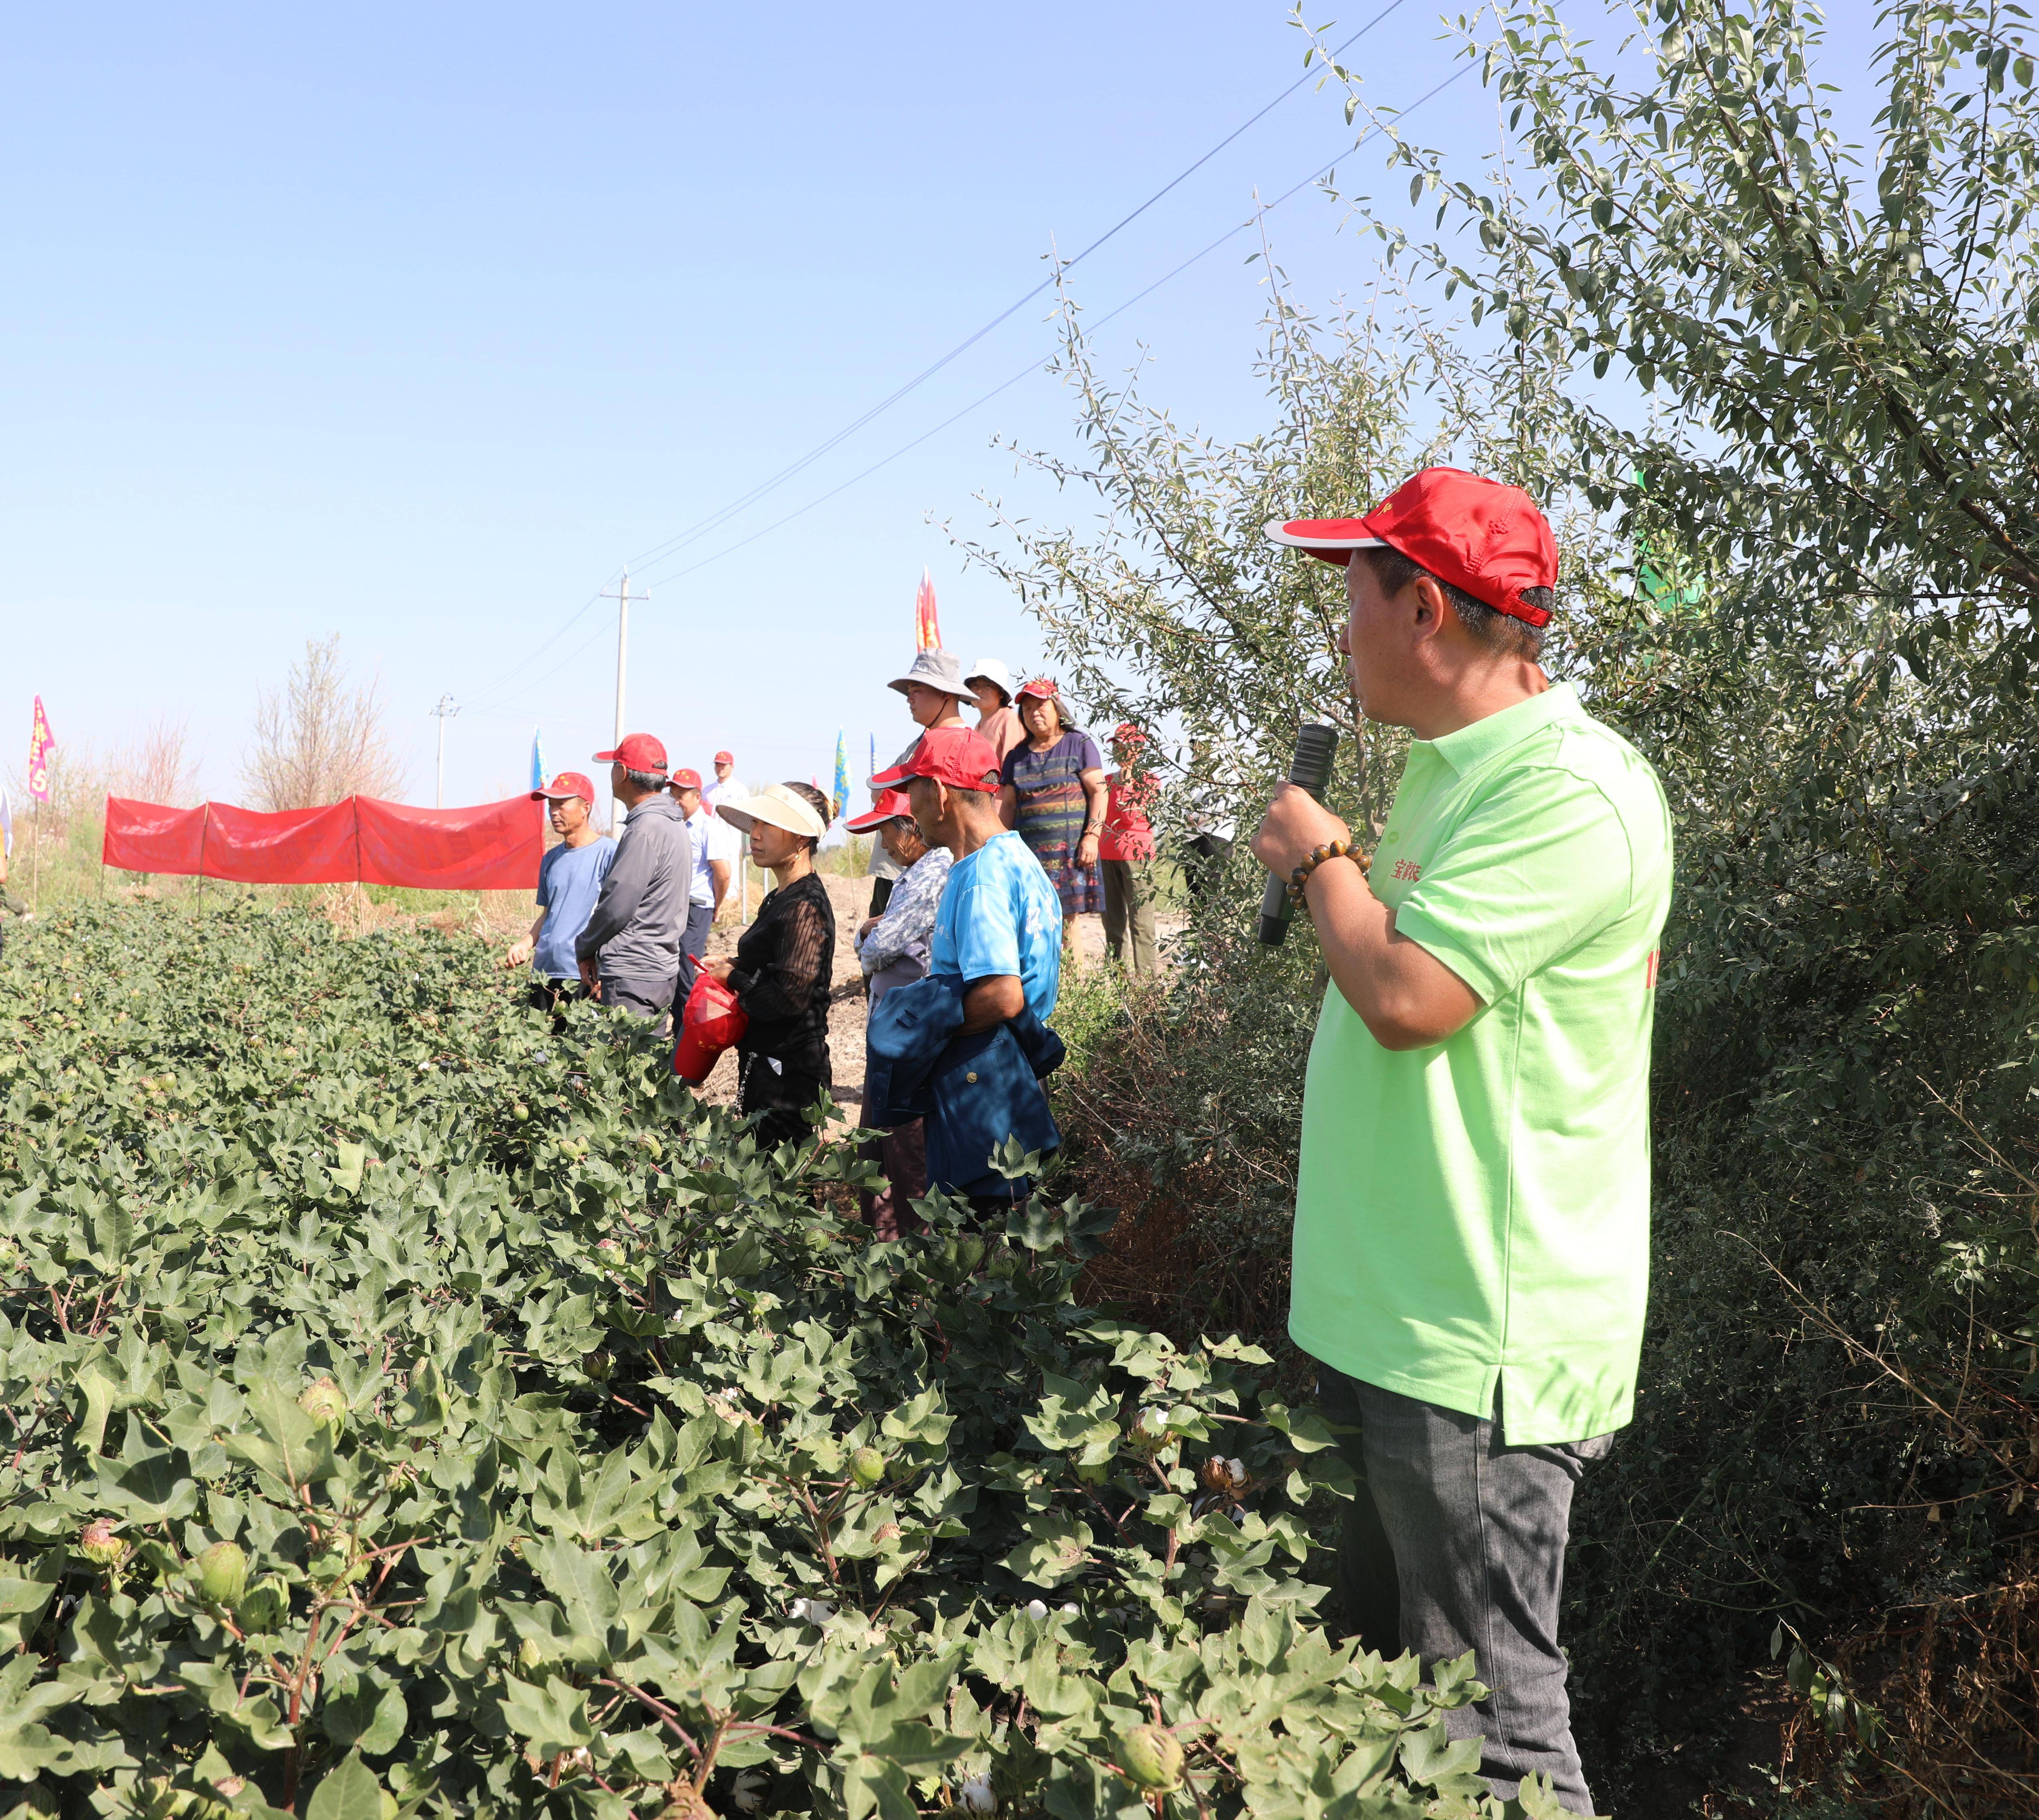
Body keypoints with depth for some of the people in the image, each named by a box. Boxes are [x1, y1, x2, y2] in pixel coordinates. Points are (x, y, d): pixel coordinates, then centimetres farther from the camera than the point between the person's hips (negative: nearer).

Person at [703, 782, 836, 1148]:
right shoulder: (779, 899, 12)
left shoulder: (805, 908, -19)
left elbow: (791, 997, -24)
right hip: (764, 1060, 10)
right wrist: (732, 964, 6)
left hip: (787, 1073, -10)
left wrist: (734, 978, -10)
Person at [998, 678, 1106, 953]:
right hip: (1028, 848, 4)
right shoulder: (1017, 756, 18)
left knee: (1068, 919, -8)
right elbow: (1009, 805, 17)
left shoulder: (1079, 745, 6)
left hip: (1069, 848, -4)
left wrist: (1091, 836, -11)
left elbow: (1098, 791, -1)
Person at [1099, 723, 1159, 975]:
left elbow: (1131, 817, -13)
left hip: (1135, 853, -6)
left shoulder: (1147, 781, -2)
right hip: (1107, 854, 7)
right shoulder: (1109, 780, 16)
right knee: (1112, 919, 9)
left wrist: (1124, 784, -15)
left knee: (1140, 919, -8)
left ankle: (1145, 973, -8)